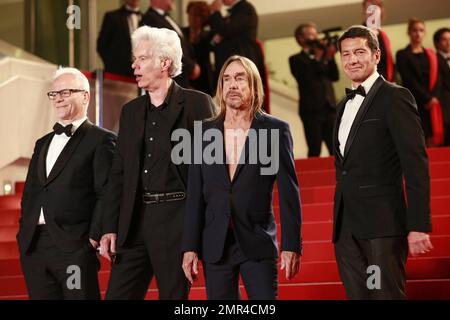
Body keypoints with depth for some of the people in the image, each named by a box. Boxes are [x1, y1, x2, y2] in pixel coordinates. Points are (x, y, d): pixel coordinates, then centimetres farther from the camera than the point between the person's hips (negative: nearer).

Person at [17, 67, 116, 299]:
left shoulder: (101, 140, -1)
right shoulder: (43, 143, 22)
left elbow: (106, 193, -9)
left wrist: (94, 237, -15)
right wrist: (24, 236, 11)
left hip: (75, 246, -7)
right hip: (33, 247, 7)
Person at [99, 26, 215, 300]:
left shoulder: (197, 104, -3)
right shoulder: (131, 111, 15)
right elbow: (119, 174, 14)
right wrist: (110, 228, 8)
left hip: (177, 221, -5)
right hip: (135, 221, 6)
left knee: (174, 295, 0)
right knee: (117, 295, 3)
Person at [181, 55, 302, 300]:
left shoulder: (276, 130, 1)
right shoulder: (205, 132, 8)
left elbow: (289, 192, -2)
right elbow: (195, 195, 7)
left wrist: (291, 245, -7)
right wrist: (190, 247, 1)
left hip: (258, 244, -2)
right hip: (215, 245, 2)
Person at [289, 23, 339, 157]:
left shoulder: (323, 56, 20)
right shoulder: (296, 59, 5)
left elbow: (335, 76, 8)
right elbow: (306, 77, -11)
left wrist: (330, 58, -4)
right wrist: (317, 59, -9)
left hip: (329, 107, 5)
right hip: (311, 109, -4)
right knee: (315, 150, -8)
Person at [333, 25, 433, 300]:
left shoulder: (395, 97, -4)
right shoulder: (344, 106, 20)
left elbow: (416, 164, -11)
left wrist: (419, 226, -18)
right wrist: (340, 224, 15)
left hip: (382, 225, -7)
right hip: (346, 227, 7)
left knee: (387, 295, -10)